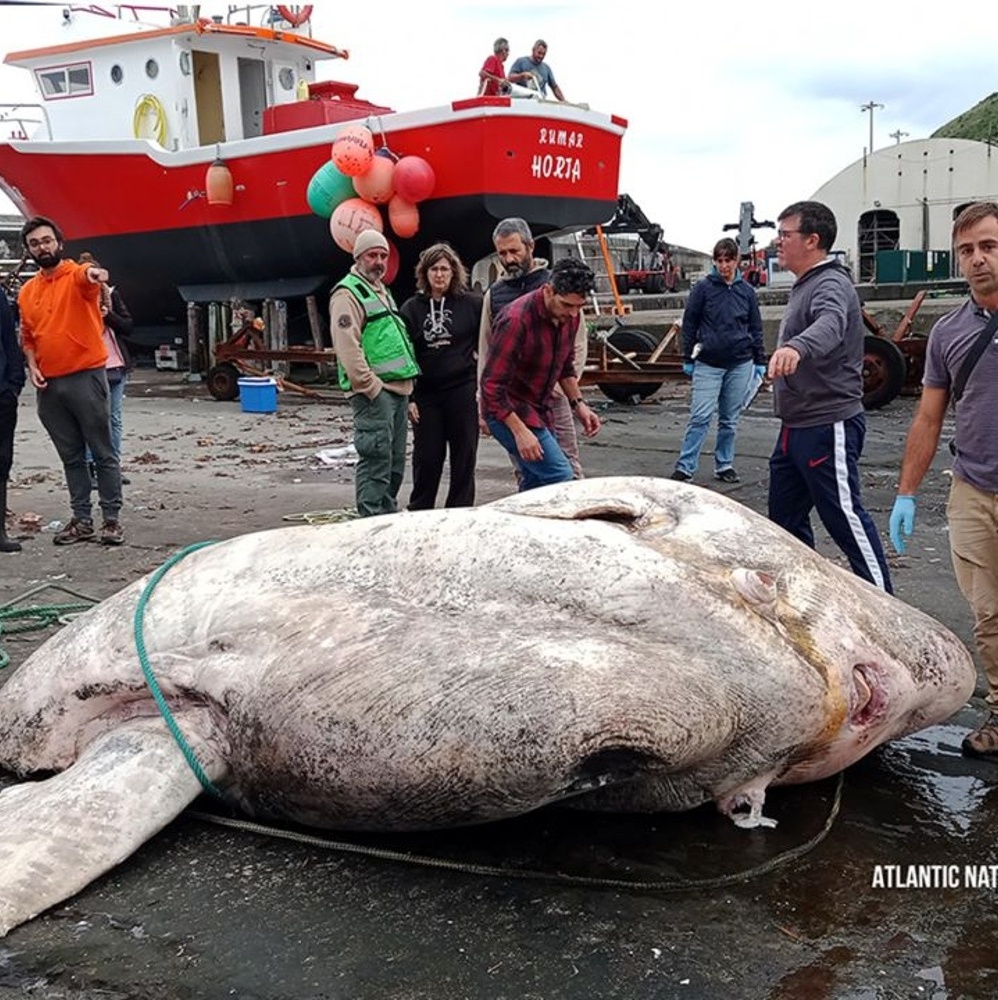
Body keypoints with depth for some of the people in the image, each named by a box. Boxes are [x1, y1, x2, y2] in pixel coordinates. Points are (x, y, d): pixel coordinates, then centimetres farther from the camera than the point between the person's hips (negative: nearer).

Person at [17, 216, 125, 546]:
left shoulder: (77, 276, -4)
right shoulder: (26, 292, 13)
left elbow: (86, 276, -29)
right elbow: (27, 337, 22)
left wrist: (94, 272, -53)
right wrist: (32, 365, 4)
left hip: (86, 377, -6)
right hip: (49, 384, 6)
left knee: (103, 453, 0)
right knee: (71, 456, 12)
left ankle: (112, 519, 6)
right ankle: (82, 519, 19)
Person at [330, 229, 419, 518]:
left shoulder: (382, 291, 23)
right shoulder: (348, 293, -8)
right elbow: (347, 346, -18)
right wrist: (370, 386, -21)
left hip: (397, 389, 10)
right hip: (373, 392, -10)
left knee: (395, 461, 15)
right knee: (376, 461, -11)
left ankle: (389, 516, 24)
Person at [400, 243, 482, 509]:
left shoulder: (472, 305, 2)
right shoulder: (411, 309, 4)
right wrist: (408, 398, -2)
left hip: (462, 392, -1)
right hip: (425, 395, 1)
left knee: (464, 458, 5)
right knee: (426, 458, 6)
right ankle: (418, 515, 19)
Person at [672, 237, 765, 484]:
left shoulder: (746, 291, 8)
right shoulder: (703, 288, -1)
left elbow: (756, 328, 13)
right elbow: (689, 323, 1)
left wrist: (760, 361, 10)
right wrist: (688, 358, -1)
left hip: (740, 365, 3)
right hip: (708, 365, -3)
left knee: (730, 420, 9)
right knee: (700, 417, -8)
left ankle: (724, 465, 20)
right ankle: (685, 468, -4)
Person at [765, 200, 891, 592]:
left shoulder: (831, 285, -17)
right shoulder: (805, 286, 16)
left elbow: (828, 326, -40)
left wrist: (795, 347, -59)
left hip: (828, 427, -10)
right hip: (796, 427, 10)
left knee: (844, 517, -5)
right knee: (785, 517, 14)